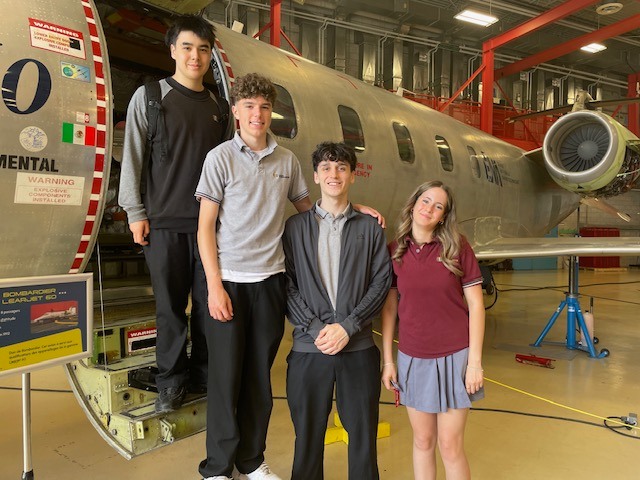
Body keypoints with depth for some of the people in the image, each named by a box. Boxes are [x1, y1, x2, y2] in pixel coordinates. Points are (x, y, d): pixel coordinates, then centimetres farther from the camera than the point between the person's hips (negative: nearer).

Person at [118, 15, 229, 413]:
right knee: (171, 305, 3)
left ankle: (203, 373, 21)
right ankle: (171, 379, 18)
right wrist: (135, 212, -3)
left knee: (208, 301, 6)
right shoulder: (150, 96, 4)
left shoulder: (218, 106, 13)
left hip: (210, 222, 3)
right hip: (164, 221, -2)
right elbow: (133, 157, 2)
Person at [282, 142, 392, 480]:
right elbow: (287, 284, 0)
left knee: (363, 432, 10)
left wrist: (347, 327, -10)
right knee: (308, 431, 11)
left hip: (359, 348, 0)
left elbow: (382, 281, 0)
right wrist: (315, 328, -11)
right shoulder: (295, 227, 6)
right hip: (309, 348, 0)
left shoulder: (370, 228, 6)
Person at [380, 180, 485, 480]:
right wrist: (388, 361, 2)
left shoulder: (457, 247, -6)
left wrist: (475, 361, -8)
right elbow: (389, 307, 3)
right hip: (412, 359, 2)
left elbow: (476, 305, -5)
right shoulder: (394, 251, -1)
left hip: (453, 357, -2)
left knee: (450, 446, 6)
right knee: (423, 442, 14)